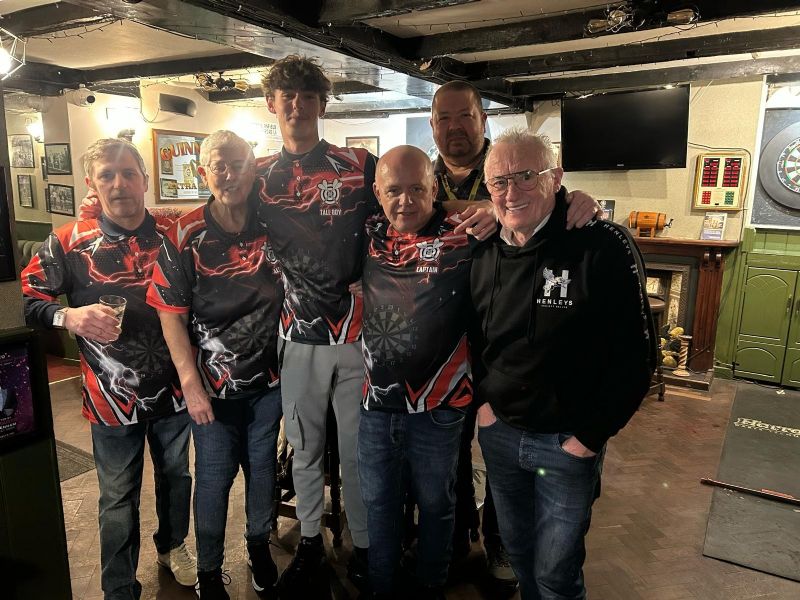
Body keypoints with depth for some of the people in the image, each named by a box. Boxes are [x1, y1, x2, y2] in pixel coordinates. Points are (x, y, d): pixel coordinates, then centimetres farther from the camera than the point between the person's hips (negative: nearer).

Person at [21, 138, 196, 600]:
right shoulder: (69, 242, -7)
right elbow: (29, 302, -3)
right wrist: (68, 315, -22)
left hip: (173, 388, 2)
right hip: (112, 397, -2)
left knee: (177, 477, 21)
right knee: (119, 499, 12)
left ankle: (173, 545, 49)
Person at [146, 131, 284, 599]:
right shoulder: (185, 237, -10)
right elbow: (172, 315, -10)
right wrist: (191, 383, -13)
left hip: (269, 377, 2)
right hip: (214, 384, -2)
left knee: (263, 467, 17)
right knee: (214, 477, 10)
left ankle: (260, 543, 43)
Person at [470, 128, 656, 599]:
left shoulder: (604, 247, -18)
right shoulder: (485, 255, 0)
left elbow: (636, 353, -15)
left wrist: (591, 436, -13)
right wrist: (483, 400, 2)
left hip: (568, 443, -5)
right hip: (497, 433, 5)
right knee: (518, 551, 23)